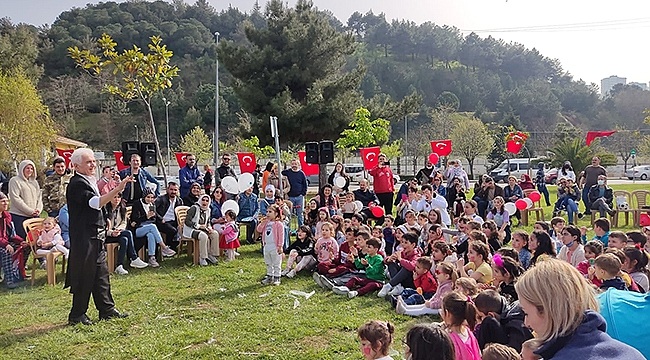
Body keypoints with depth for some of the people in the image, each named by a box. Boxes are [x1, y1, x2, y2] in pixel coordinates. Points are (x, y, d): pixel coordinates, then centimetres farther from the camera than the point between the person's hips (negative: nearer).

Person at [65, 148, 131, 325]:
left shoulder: (88, 181, 16)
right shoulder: (77, 184, -16)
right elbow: (96, 202, -32)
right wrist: (118, 189, -40)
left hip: (95, 236, 10)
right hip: (84, 237, -10)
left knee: (101, 273, 13)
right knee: (84, 277, -2)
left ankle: (107, 309, 21)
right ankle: (77, 315, 10)